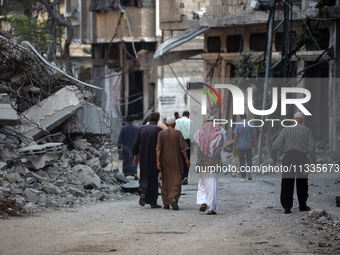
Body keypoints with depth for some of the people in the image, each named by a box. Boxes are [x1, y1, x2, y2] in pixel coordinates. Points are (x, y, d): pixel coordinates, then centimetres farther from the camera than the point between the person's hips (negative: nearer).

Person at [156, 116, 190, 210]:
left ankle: (166, 203, 16)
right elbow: (183, 147, -7)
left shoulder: (161, 134, -2)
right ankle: (174, 199, -23)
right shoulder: (178, 133, -5)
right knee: (176, 181, -1)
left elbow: (158, 148, -9)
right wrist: (186, 159, 0)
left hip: (165, 161, 2)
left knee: (165, 182, 13)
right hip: (176, 161, -2)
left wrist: (158, 161, -10)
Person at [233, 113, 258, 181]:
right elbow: (254, 136, -2)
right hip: (249, 146, 1)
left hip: (240, 146, -1)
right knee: (249, 159, 18)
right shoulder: (250, 125, 0)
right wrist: (256, 146, 3)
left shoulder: (238, 125, -4)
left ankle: (243, 177, 3)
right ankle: (249, 170, -10)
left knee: (242, 161, 6)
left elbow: (236, 136, -8)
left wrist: (234, 146, -4)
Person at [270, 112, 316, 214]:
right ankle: (302, 206, 20)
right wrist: (311, 160, 10)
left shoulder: (286, 129, 4)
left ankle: (287, 207, -6)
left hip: (288, 157, -1)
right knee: (302, 183, 14)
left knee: (287, 184, 1)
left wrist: (273, 156, 9)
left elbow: (277, 144, -3)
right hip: (302, 158, 1)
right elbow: (311, 147, 0)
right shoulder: (307, 130, 5)